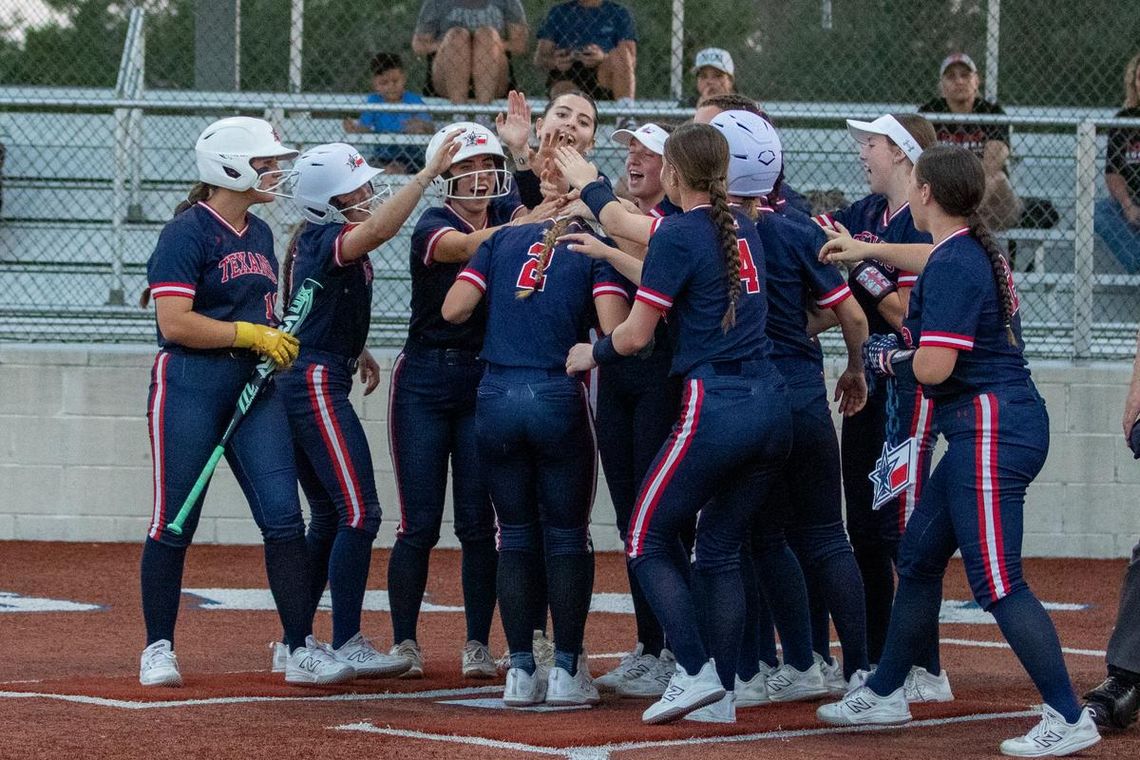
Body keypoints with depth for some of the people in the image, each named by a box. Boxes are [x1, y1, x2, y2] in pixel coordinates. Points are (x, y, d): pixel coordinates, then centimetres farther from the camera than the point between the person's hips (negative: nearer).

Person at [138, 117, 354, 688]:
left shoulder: (259, 234, 16)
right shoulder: (187, 233, -9)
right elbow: (175, 323, -18)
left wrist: (277, 342, 9)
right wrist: (252, 333, -14)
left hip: (254, 385, 7)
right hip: (189, 385, -7)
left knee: (283, 516, -3)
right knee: (174, 523, -1)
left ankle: (302, 651, -1)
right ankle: (158, 650, 10)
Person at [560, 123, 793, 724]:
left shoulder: (679, 235, -8)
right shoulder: (742, 229, 15)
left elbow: (636, 334, -7)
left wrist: (593, 353, 14)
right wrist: (590, 187, 44)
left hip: (715, 406, -7)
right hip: (773, 405, 7)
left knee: (648, 539, 5)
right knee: (720, 549, 14)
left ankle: (695, 671, -7)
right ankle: (722, 694, 11)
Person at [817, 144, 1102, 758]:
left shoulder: (951, 264, -16)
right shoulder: (980, 251, 13)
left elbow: (934, 366, -21)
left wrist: (888, 356, -3)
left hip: (992, 428, -11)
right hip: (983, 432, 11)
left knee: (997, 582, -11)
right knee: (918, 557, 19)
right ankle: (885, 694, 31)